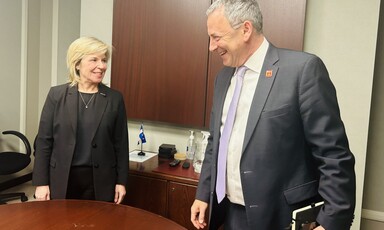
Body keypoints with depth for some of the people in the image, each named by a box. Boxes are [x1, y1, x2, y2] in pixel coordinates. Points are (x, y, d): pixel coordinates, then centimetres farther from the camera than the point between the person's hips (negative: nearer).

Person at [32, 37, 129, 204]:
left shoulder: (115, 99, -1)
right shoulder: (56, 94, -2)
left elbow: (120, 143, 2)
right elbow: (44, 140, -1)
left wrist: (121, 181, 0)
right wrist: (41, 182, -4)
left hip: (100, 180, 0)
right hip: (61, 179, 0)